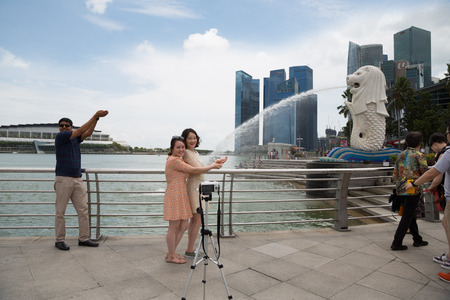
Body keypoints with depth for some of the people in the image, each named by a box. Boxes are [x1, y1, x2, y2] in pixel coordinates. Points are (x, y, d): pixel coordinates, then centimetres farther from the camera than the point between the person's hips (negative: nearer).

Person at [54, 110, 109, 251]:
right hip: (63, 179, -6)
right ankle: (59, 240, 13)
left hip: (78, 179, 6)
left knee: (83, 210, 4)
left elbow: (88, 133, 1)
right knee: (60, 212, 3)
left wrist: (97, 118, -9)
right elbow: (81, 130, -10)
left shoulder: (75, 139, 14)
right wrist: (95, 116, -11)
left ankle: (84, 238, 11)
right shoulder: (60, 137, -4)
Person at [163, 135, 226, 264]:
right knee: (174, 227, 2)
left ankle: (170, 252, 27)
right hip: (174, 195, -10)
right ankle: (171, 257, 18)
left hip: (181, 196, 10)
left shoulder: (178, 160, 17)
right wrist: (212, 166, -6)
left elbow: (190, 171, 11)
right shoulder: (174, 160, -15)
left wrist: (214, 163, 5)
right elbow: (194, 170, -16)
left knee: (184, 225, 13)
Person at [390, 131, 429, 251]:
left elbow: (395, 174, 14)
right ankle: (397, 243, -1)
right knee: (407, 217, -2)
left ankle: (417, 240, 28)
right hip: (413, 190, -6)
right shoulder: (419, 155, -6)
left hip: (401, 190, 6)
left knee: (411, 215, 18)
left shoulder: (400, 155, 12)